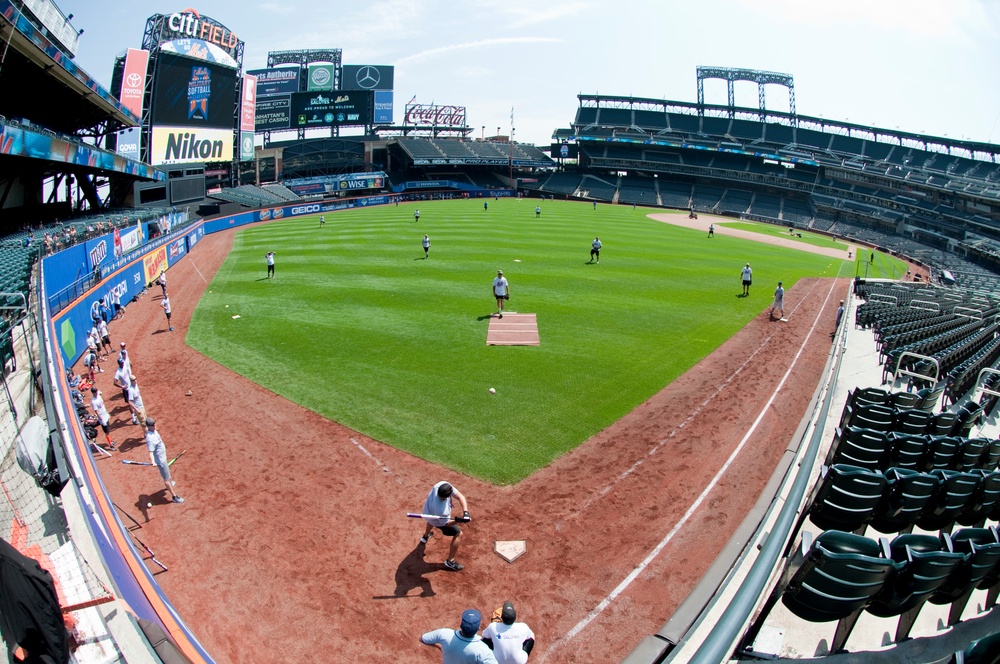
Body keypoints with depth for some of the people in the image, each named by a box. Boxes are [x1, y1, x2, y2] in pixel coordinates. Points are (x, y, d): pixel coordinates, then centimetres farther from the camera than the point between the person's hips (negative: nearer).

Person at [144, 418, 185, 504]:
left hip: (163, 457, 10)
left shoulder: (154, 430, -5)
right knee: (166, 478, 0)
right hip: (160, 460, -10)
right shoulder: (150, 438, -34)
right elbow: (150, 452, -41)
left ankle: (169, 484, 61)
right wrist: (152, 461, -56)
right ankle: (174, 496, 9)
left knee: (167, 470, 34)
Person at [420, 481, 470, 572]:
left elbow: (460, 496, -33)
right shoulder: (442, 510, -49)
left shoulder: (443, 485, -38)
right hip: (438, 521, -7)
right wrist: (458, 520, -47)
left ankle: (426, 536, 73)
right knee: (458, 534, 4)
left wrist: (465, 512, -41)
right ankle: (450, 562, 17)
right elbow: (446, 523, -29)